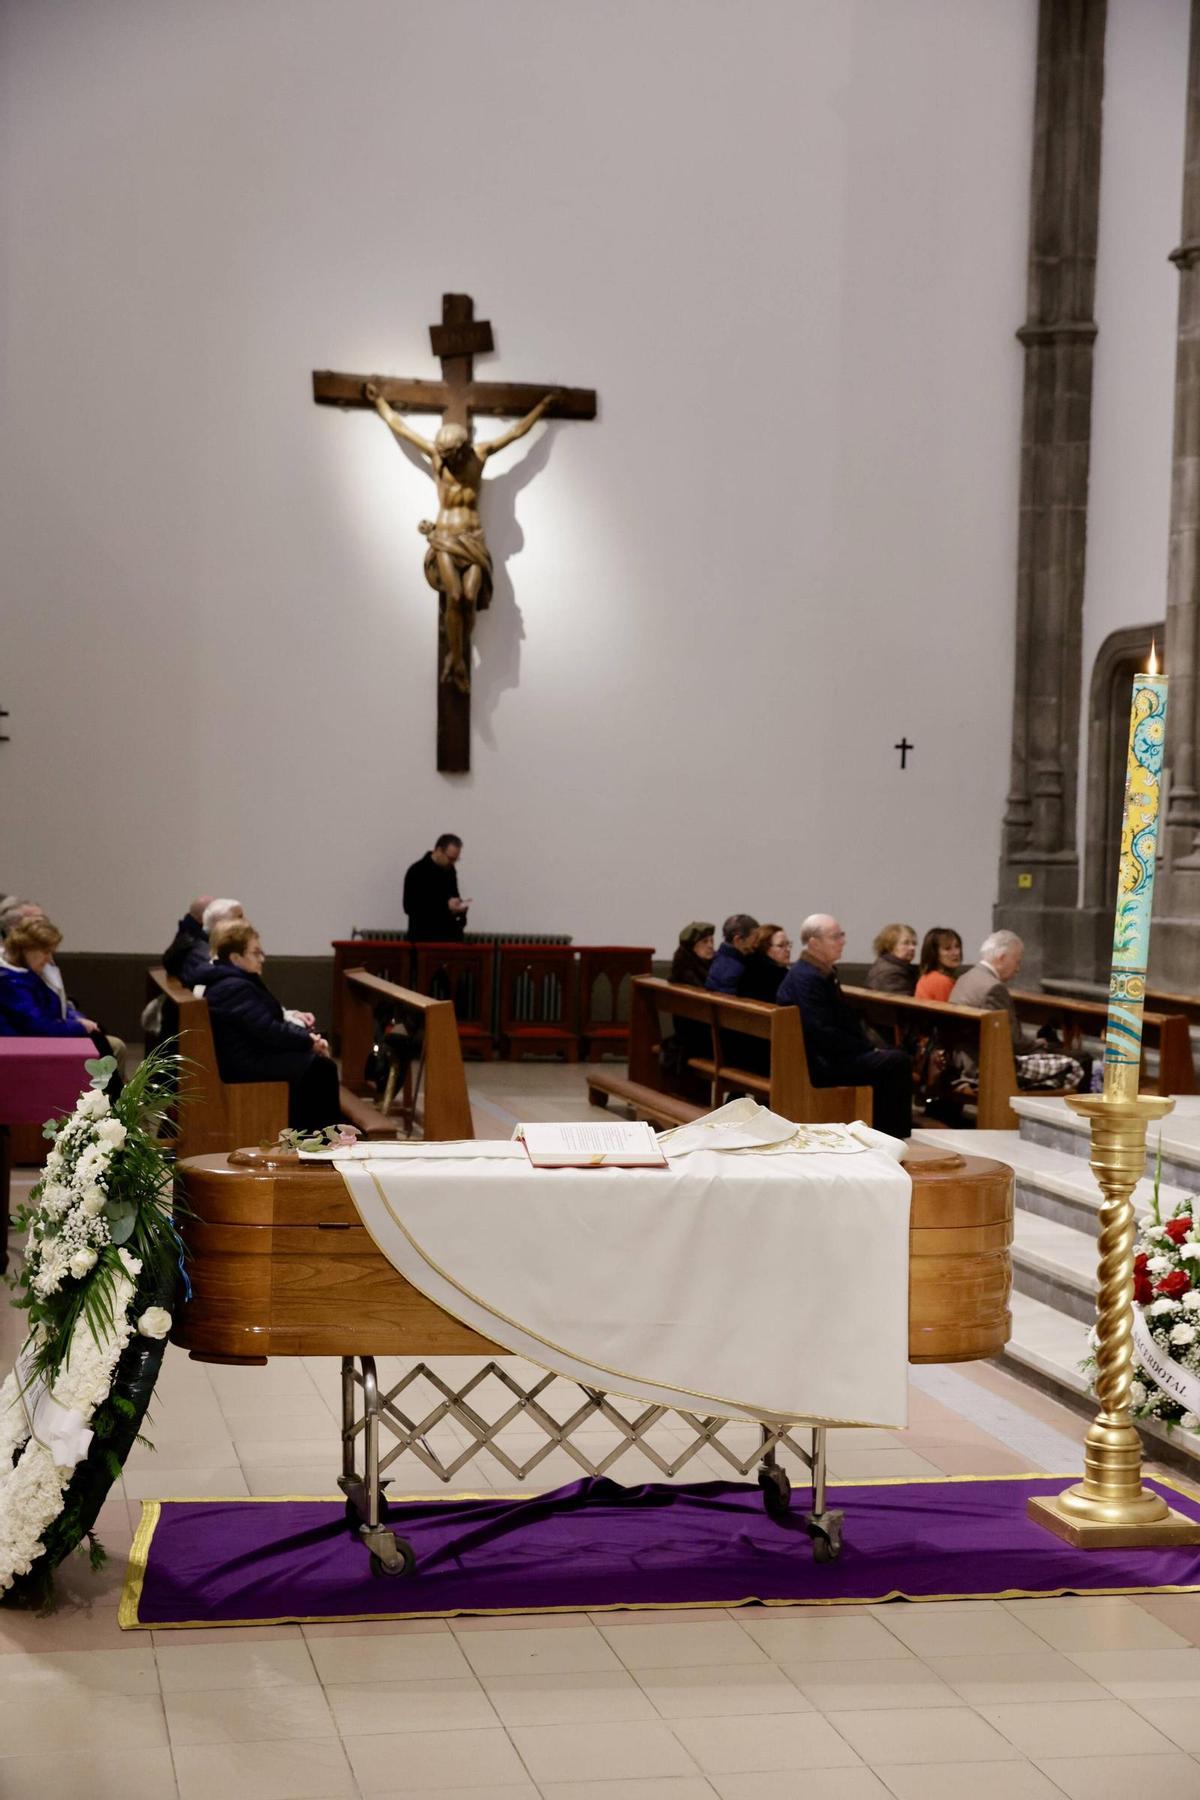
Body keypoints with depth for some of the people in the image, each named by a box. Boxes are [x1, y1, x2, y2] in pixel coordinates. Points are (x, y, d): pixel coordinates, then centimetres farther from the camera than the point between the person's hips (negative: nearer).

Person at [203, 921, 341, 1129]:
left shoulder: (233, 982, 16)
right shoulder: (235, 988, -20)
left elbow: (272, 1023, 18)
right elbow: (269, 1031, -24)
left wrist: (306, 1035, 3)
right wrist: (308, 1040, -12)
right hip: (246, 1065, -11)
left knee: (322, 1064, 8)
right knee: (320, 1068, -14)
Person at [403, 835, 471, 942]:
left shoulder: (450, 870, 9)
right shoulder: (416, 871, -10)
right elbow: (410, 906, -17)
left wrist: (459, 907, -4)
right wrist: (445, 906, -22)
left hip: (448, 936, 6)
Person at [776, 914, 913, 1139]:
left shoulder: (823, 972, 15)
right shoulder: (808, 978, -19)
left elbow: (846, 1020, 18)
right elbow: (823, 1034, -24)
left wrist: (868, 1046, 2)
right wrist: (868, 1048, -15)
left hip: (826, 1055, 11)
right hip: (818, 1064, -11)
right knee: (896, 1062, -15)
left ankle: (883, 1134, 14)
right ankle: (894, 1135, -6)